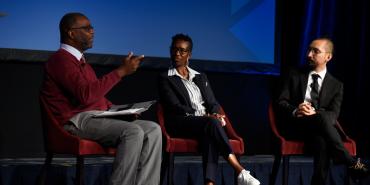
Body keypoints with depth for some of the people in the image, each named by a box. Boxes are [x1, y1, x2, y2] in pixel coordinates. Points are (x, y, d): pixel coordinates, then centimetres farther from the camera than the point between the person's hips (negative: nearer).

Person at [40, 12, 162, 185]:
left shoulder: (80, 61, 26)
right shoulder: (60, 60, -7)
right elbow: (86, 95, -22)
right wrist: (121, 71, -18)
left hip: (97, 118, 10)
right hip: (77, 121, -9)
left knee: (153, 129, -7)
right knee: (133, 132, -29)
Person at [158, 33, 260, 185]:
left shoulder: (200, 77, 24)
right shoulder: (165, 78, 9)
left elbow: (213, 103, 16)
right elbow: (174, 107, -5)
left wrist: (214, 115, -11)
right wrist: (205, 117, -18)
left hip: (205, 122, 3)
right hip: (181, 123, -3)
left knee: (210, 133, -37)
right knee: (212, 124, -35)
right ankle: (241, 173, -44)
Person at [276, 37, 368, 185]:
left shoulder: (336, 85, 13)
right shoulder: (295, 76, 14)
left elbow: (333, 115, -1)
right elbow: (281, 102, 5)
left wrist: (315, 113, -24)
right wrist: (295, 111, -19)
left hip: (317, 129, 1)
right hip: (295, 126, -1)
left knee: (322, 143, -39)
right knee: (322, 118, -34)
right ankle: (351, 164, -31)